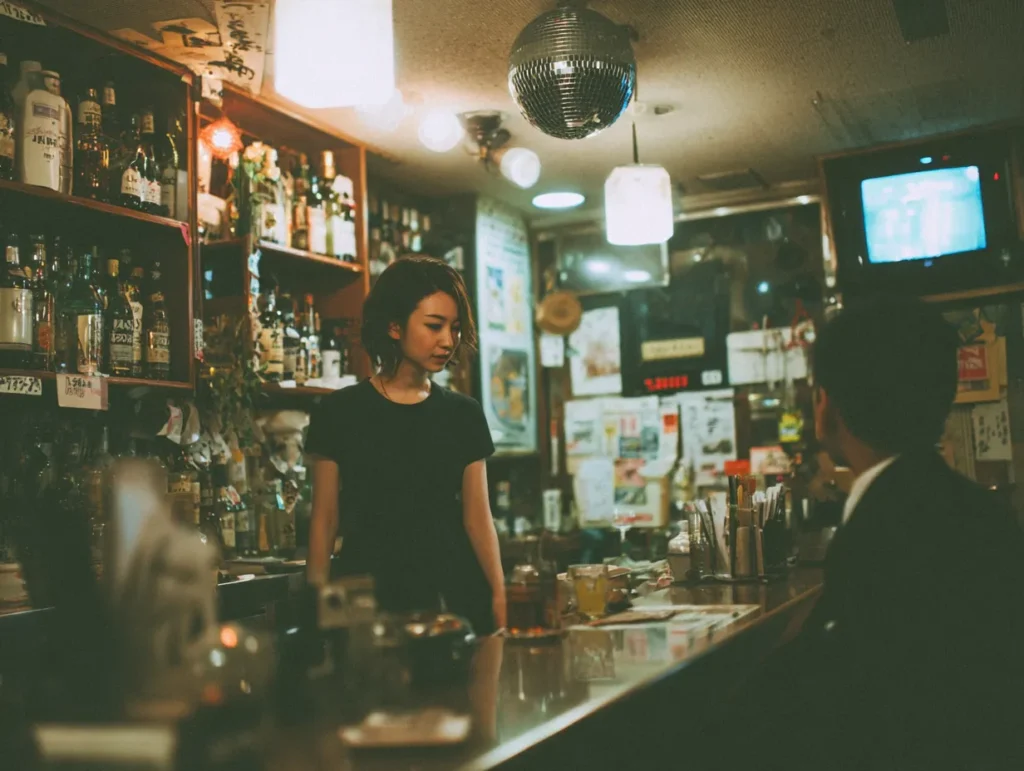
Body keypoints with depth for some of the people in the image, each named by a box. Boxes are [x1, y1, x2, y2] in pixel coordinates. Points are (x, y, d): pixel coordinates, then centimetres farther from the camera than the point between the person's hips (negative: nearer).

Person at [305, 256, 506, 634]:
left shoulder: (464, 415, 7)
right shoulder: (340, 414, 0)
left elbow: (478, 517, 6)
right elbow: (325, 520, 3)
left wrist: (499, 595, -5)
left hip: (455, 596, 2)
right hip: (368, 599, -2)